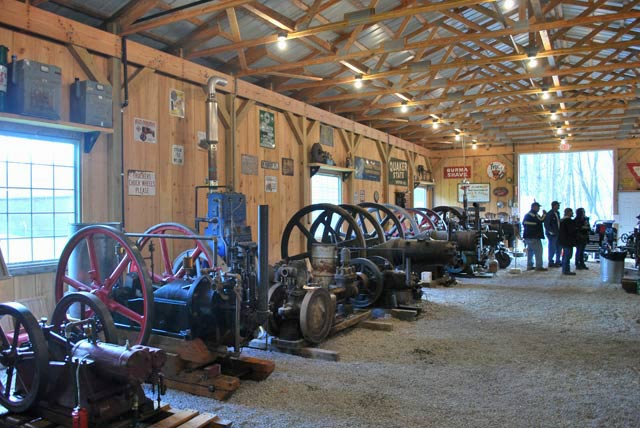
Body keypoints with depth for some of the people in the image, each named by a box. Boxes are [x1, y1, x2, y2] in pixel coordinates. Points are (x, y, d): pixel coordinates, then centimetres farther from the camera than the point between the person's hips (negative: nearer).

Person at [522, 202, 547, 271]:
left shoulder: (527, 215, 17)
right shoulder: (534, 214, -13)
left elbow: (523, 223, 24)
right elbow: (540, 220, -22)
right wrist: (544, 214, -7)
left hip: (527, 236, 10)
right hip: (534, 237, -10)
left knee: (530, 251, 14)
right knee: (538, 250, -7)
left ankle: (529, 266, 15)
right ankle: (539, 266, -9)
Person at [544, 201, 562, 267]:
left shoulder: (557, 213, 12)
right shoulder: (549, 214, -14)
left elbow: (558, 222, 19)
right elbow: (546, 225, -16)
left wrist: (560, 231, 10)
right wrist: (551, 232, -20)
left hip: (558, 234, 8)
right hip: (552, 234, -8)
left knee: (559, 248, 13)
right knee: (552, 248, -2)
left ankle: (557, 262, 24)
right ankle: (551, 262, 9)